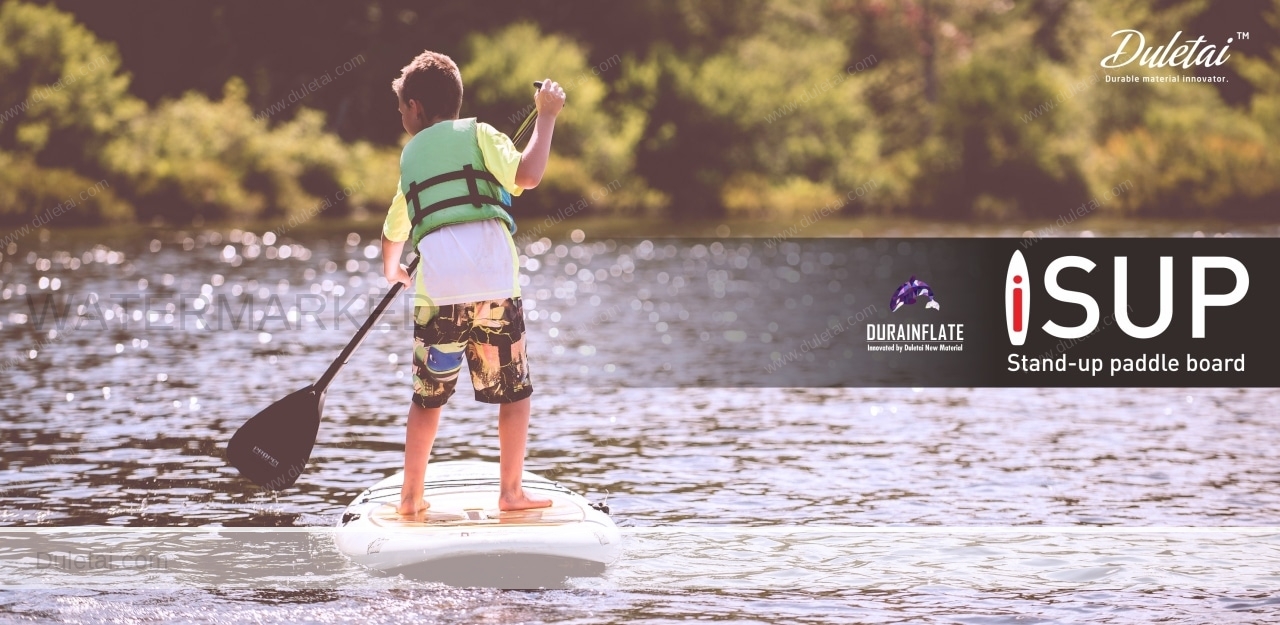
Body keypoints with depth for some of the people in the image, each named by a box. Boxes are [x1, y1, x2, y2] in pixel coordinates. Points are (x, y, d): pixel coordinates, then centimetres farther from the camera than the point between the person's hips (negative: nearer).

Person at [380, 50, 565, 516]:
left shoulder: (411, 155, 22)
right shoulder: (477, 135, 10)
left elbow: (395, 229, 36)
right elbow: (527, 175, -8)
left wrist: (392, 268, 58)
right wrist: (546, 116, 5)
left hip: (436, 289, 3)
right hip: (494, 283, -3)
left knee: (429, 396, 14)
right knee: (515, 391, 8)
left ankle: (411, 496, 15)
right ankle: (511, 492, 7)